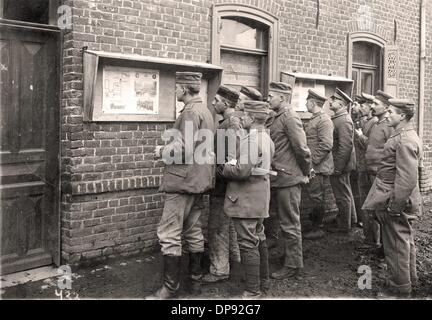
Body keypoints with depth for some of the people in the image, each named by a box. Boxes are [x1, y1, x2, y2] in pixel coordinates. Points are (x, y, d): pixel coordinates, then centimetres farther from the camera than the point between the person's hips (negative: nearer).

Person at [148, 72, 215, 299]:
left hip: (183, 180, -10)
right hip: (198, 180, 10)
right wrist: (169, 149, 15)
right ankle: (195, 280, 24)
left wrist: (162, 151, -7)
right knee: (193, 231, 16)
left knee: (169, 234, -5)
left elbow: (184, 148, -23)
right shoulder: (205, 110, 15)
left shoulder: (190, 112, -15)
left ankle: (170, 287, 0)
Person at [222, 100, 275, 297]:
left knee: (248, 243, -3)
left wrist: (224, 168, -8)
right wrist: (234, 164, 12)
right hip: (260, 195, 10)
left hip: (247, 197, -10)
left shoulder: (250, 139, -20)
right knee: (259, 239, 19)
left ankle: (253, 290, 5)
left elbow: (242, 171, -25)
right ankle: (263, 281, 31)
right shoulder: (266, 138, 10)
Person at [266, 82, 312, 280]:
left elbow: (302, 148, -17)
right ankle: (289, 256, 31)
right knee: (286, 221, 18)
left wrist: (306, 173, -8)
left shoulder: (290, 118, -15)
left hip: (289, 179, -9)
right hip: (279, 178, 9)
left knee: (290, 223, 0)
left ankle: (293, 265, 10)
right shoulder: (277, 117, 13)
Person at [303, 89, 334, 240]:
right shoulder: (314, 119, 16)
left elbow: (326, 145, -22)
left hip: (318, 167, -9)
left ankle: (318, 229, 8)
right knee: (314, 196, 15)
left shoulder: (323, 120, -15)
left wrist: (312, 161, -21)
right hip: (311, 166, 9)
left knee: (316, 197, -2)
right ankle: (315, 222, 26)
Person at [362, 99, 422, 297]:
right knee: (405, 240, 22)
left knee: (397, 245, 2)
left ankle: (400, 288, 15)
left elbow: (407, 179, -27)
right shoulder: (405, 135, 11)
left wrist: (394, 206, -23)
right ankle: (409, 278, 37)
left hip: (396, 201, -10)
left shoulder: (405, 141, -22)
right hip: (402, 201, 10)